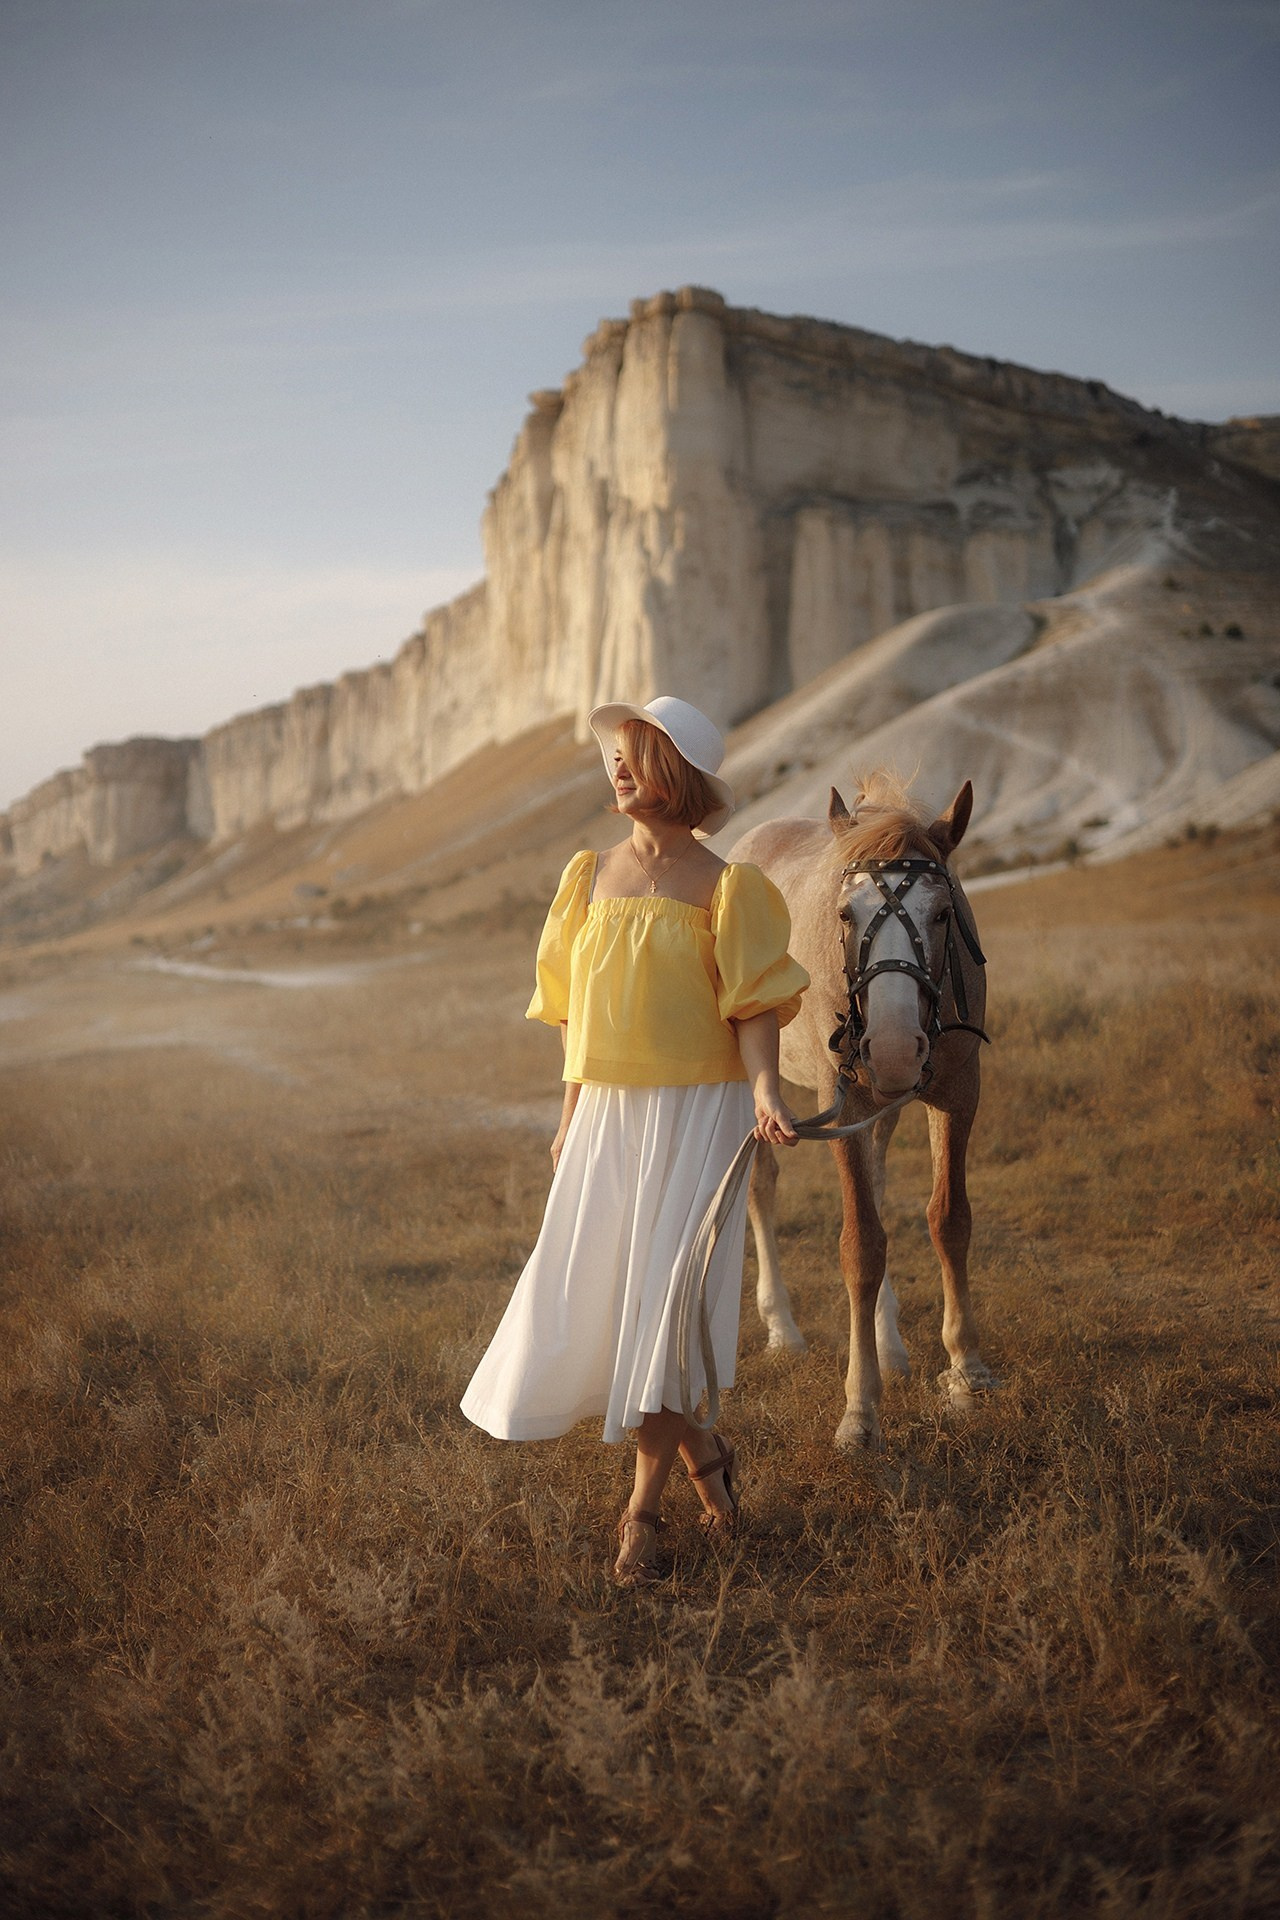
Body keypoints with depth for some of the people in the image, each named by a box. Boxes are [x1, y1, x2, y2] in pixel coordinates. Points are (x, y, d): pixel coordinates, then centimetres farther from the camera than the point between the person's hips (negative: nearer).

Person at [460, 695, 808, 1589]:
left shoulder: (722, 888, -5)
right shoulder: (593, 877, 9)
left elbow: (754, 1007, -9)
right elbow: (581, 1008, 14)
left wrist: (766, 1091, -26)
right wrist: (571, 1115, 14)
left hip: (697, 1113, -5)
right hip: (607, 1116, 5)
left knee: (665, 1299, -5)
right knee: (588, 1302, 3)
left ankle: (644, 1507, 9)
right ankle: (699, 1449, 25)